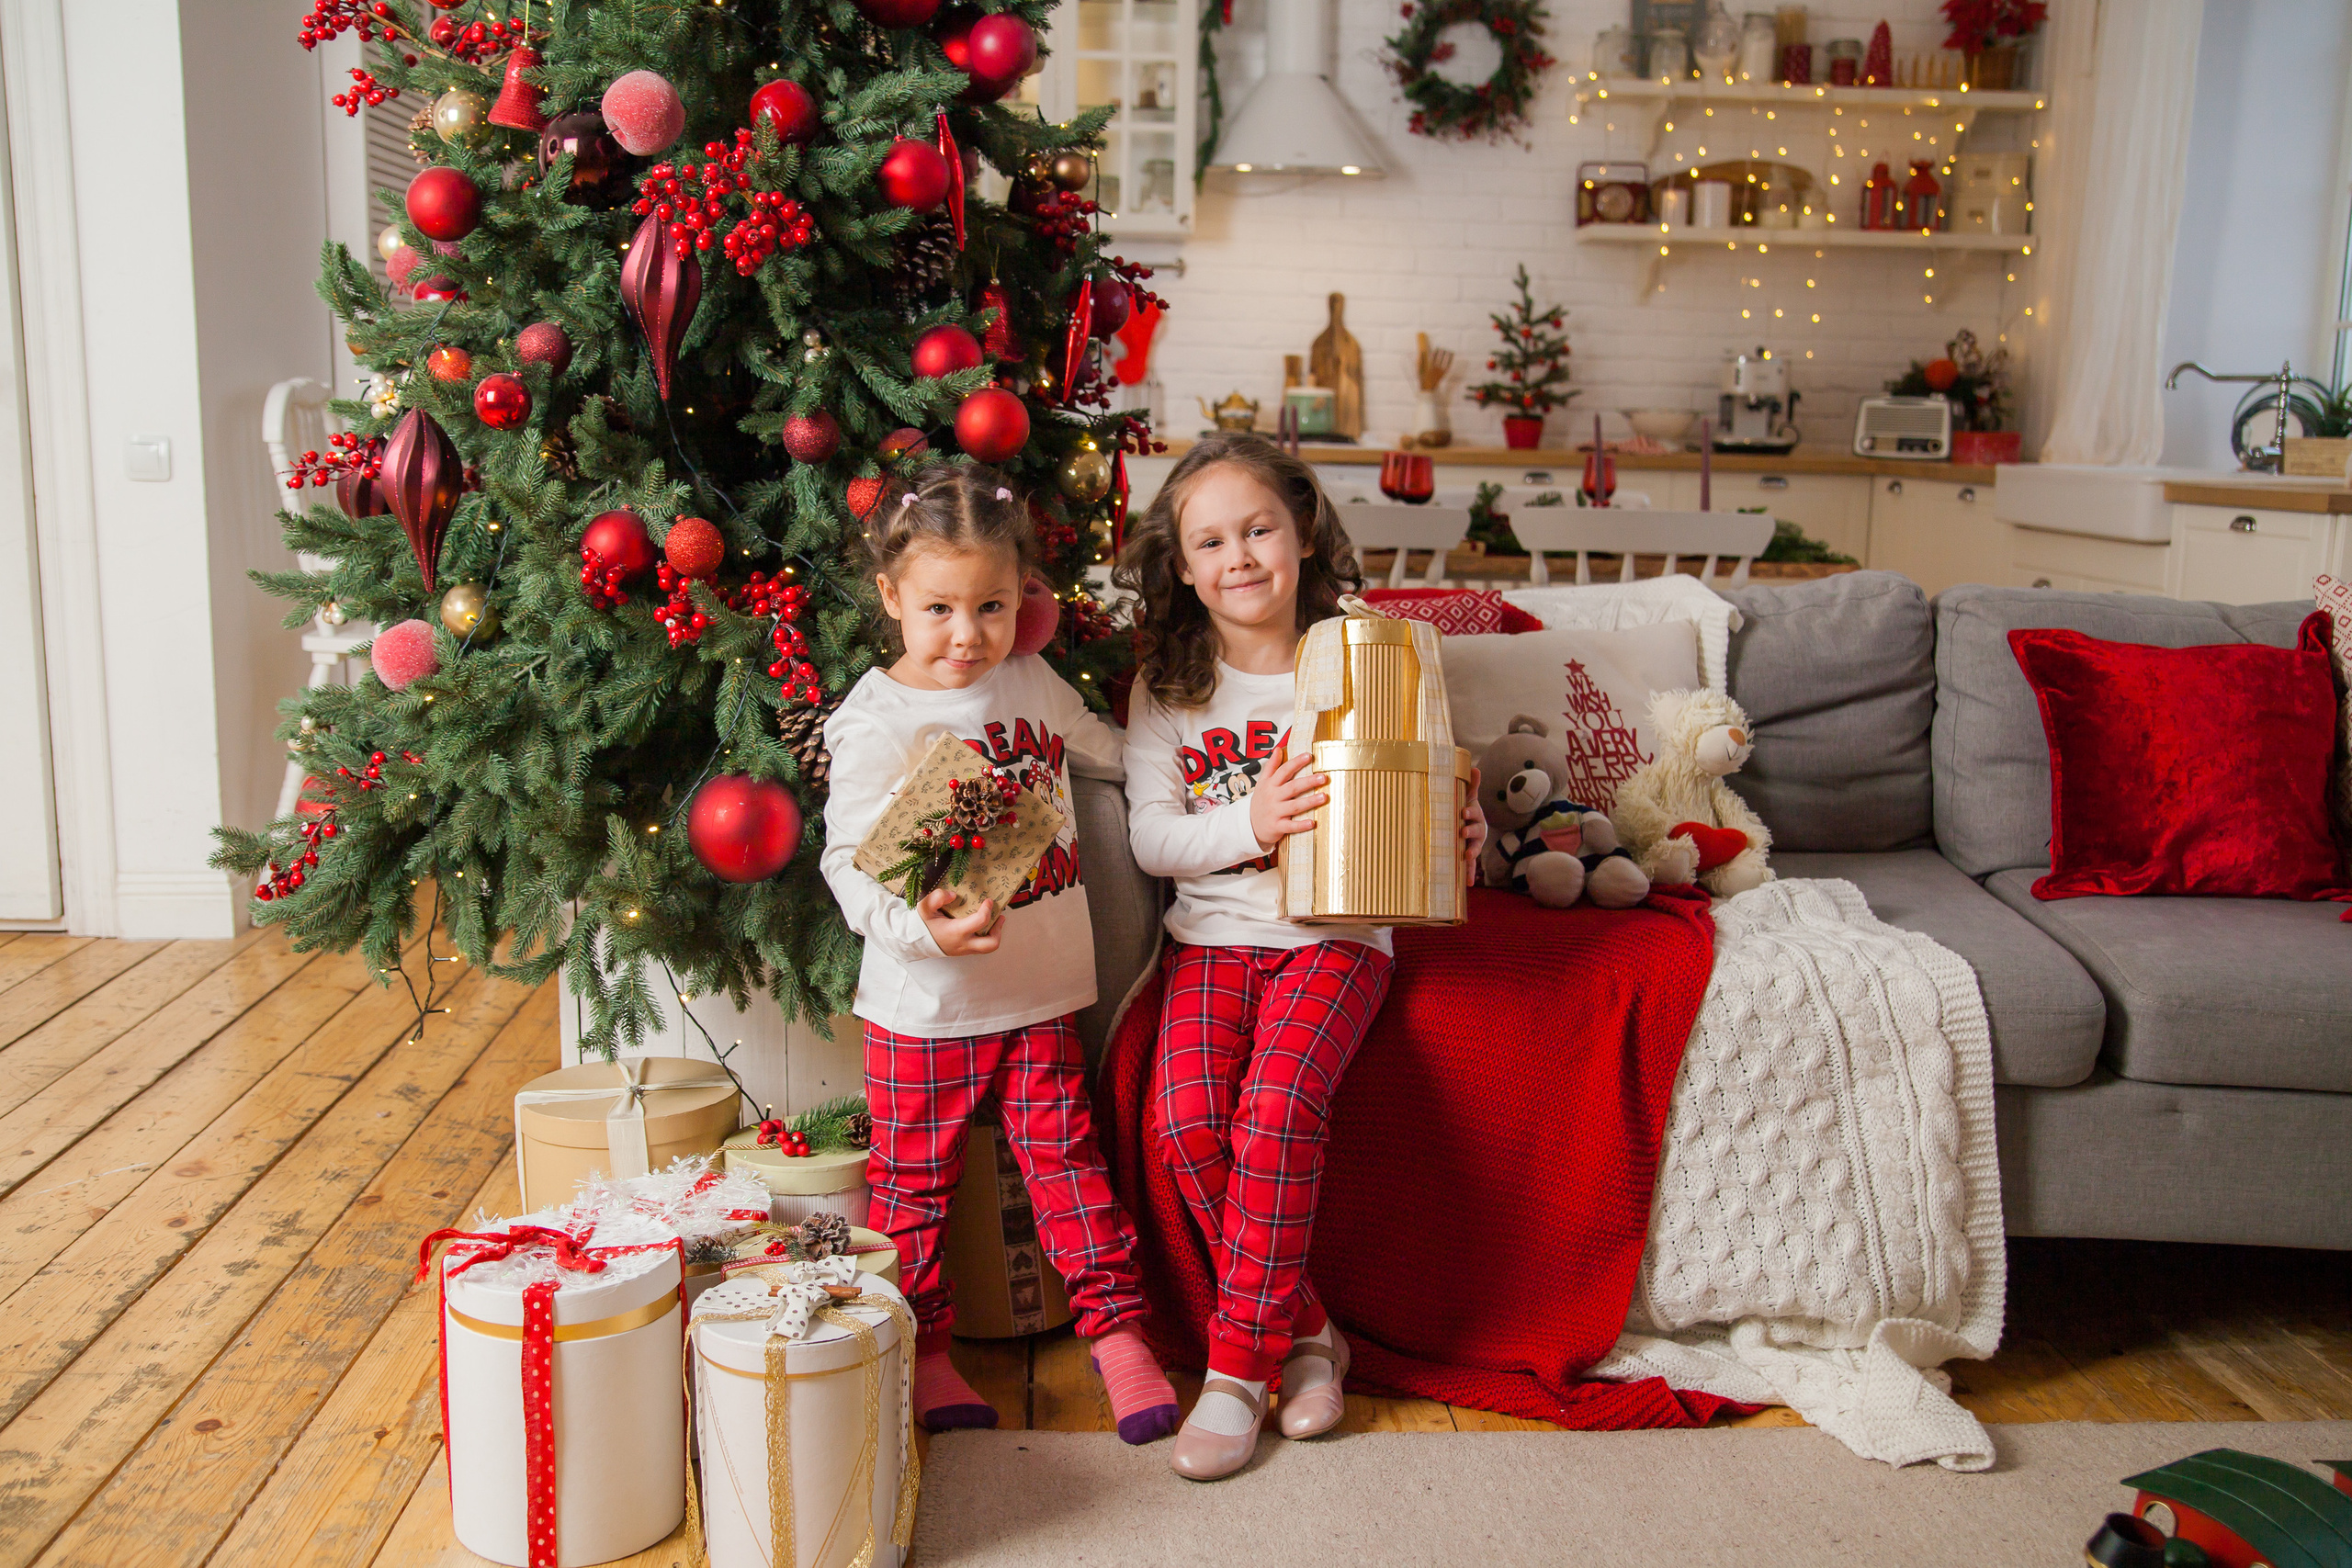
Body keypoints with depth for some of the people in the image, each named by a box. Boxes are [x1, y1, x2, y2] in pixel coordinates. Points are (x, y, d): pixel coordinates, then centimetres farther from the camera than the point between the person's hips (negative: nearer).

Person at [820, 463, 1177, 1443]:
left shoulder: (1032, 684, 4)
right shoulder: (877, 724, -15)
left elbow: (1108, 751, 24)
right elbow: (849, 863, -18)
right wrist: (923, 925, -33)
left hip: (1040, 989, 4)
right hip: (925, 1002, -4)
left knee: (1065, 1153, 10)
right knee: (916, 1177, 9)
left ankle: (1116, 1326, 21)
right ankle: (922, 1349, 25)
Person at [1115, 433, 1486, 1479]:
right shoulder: (1166, 687, 5)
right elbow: (1149, 835, -1)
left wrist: (1462, 832, -12)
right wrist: (1248, 824, -19)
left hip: (1336, 934, -2)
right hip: (1212, 935, 2)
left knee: (1277, 1109, -27)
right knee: (1188, 1117, -22)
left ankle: (1237, 1363, -10)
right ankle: (1304, 1331, -1)